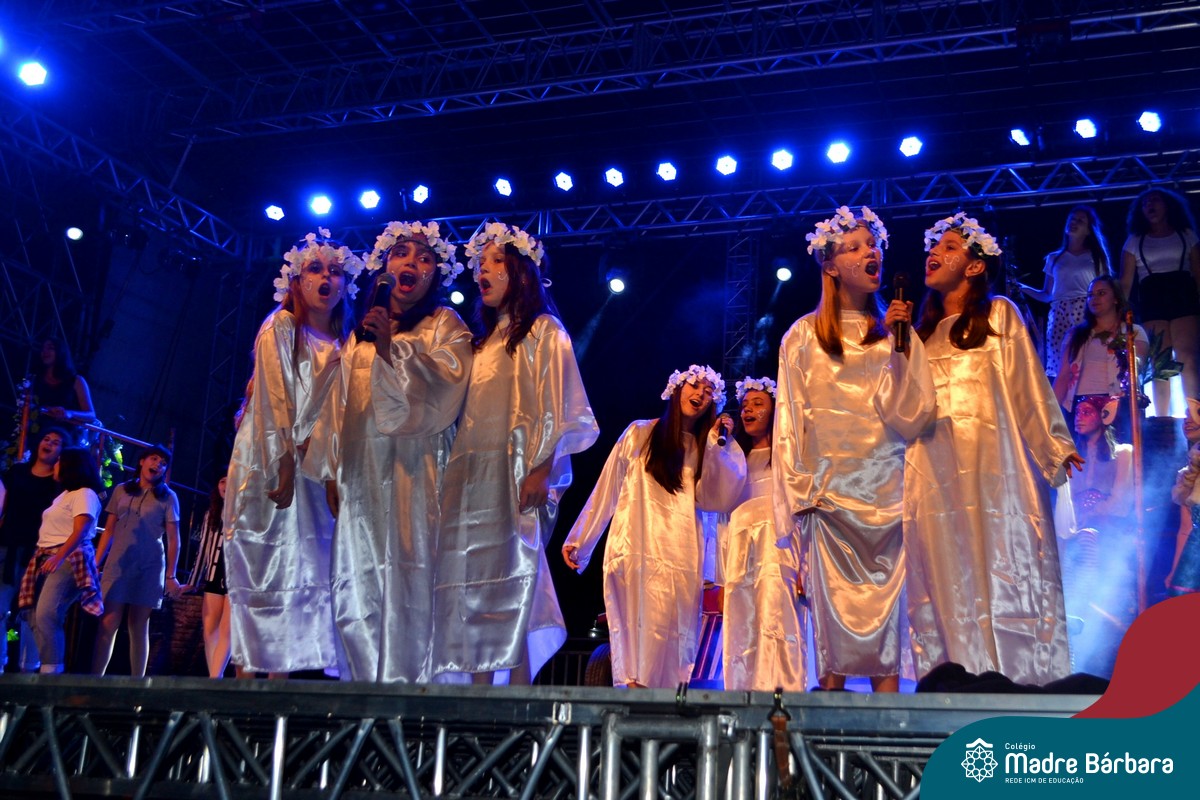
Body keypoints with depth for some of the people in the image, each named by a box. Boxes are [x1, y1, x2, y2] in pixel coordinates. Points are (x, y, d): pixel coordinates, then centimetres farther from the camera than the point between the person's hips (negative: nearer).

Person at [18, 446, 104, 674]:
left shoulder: (85, 494, -5)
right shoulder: (64, 495, 24)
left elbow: (80, 531, -18)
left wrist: (59, 557, -29)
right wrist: (44, 558, 14)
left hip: (68, 560, -9)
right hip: (46, 559, 9)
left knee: (46, 615, -21)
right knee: (35, 615, 0)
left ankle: (51, 670, -21)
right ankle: (50, 668, 1)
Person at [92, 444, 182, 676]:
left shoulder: (167, 497, 5)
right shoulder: (121, 491, 12)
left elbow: (173, 539, 2)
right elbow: (109, 531, 13)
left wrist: (171, 575, -5)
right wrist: (95, 563, 6)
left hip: (149, 568, -1)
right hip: (117, 565, 1)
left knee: (139, 627, 1)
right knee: (108, 624, -8)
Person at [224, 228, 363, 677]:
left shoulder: (341, 345, 16)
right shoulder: (281, 327, -1)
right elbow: (273, 398, -10)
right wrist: (283, 467, -17)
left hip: (313, 469, 6)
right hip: (269, 464, -6)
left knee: (301, 579, 1)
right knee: (263, 576, -8)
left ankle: (281, 679, 3)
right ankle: (248, 675, -6)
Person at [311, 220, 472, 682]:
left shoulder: (445, 327, 9)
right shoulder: (360, 335, 21)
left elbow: (446, 384, -9)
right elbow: (339, 405, 18)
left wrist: (392, 348, -15)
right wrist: (332, 471, 10)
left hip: (413, 467, -5)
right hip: (361, 472, 5)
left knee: (408, 577, -14)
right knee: (356, 586, 0)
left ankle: (405, 683, -14)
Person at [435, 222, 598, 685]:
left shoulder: (543, 332, 4)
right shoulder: (483, 340, 25)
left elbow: (560, 411, -7)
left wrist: (540, 471, -19)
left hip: (513, 481, -7)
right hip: (470, 481, 7)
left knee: (508, 598, -12)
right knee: (466, 593, 0)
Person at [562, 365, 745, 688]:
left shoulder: (706, 450, 20)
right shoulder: (640, 433, 11)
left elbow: (715, 500, 3)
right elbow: (606, 490, 10)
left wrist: (716, 446, 1)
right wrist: (578, 541, 8)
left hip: (682, 558, 3)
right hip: (634, 550, -2)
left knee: (673, 635, -8)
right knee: (636, 632, -13)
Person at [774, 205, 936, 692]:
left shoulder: (897, 332, 9)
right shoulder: (804, 336, 5)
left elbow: (911, 416, -2)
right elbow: (790, 421, 3)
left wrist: (898, 348, -10)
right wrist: (800, 493, -4)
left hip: (888, 494, 2)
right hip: (829, 493, -2)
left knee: (886, 615, -1)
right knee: (835, 620, -5)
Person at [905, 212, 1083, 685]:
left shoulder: (998, 314, 9)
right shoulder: (921, 331, 21)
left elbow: (1027, 384, 0)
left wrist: (1054, 446, -8)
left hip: (989, 463, -4)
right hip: (933, 471, 4)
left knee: (1000, 567, -7)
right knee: (946, 578, 0)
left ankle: (1017, 679, -3)